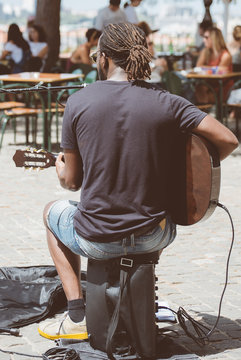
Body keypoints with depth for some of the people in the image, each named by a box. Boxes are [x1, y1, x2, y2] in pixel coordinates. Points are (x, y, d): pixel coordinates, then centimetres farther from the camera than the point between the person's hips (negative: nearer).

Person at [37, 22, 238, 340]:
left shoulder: (78, 102, -7)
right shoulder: (166, 103, -7)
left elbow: (71, 181, -1)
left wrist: (60, 168, 23)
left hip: (97, 241, -2)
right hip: (154, 237, 2)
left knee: (52, 212, 33)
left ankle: (77, 317, 23)